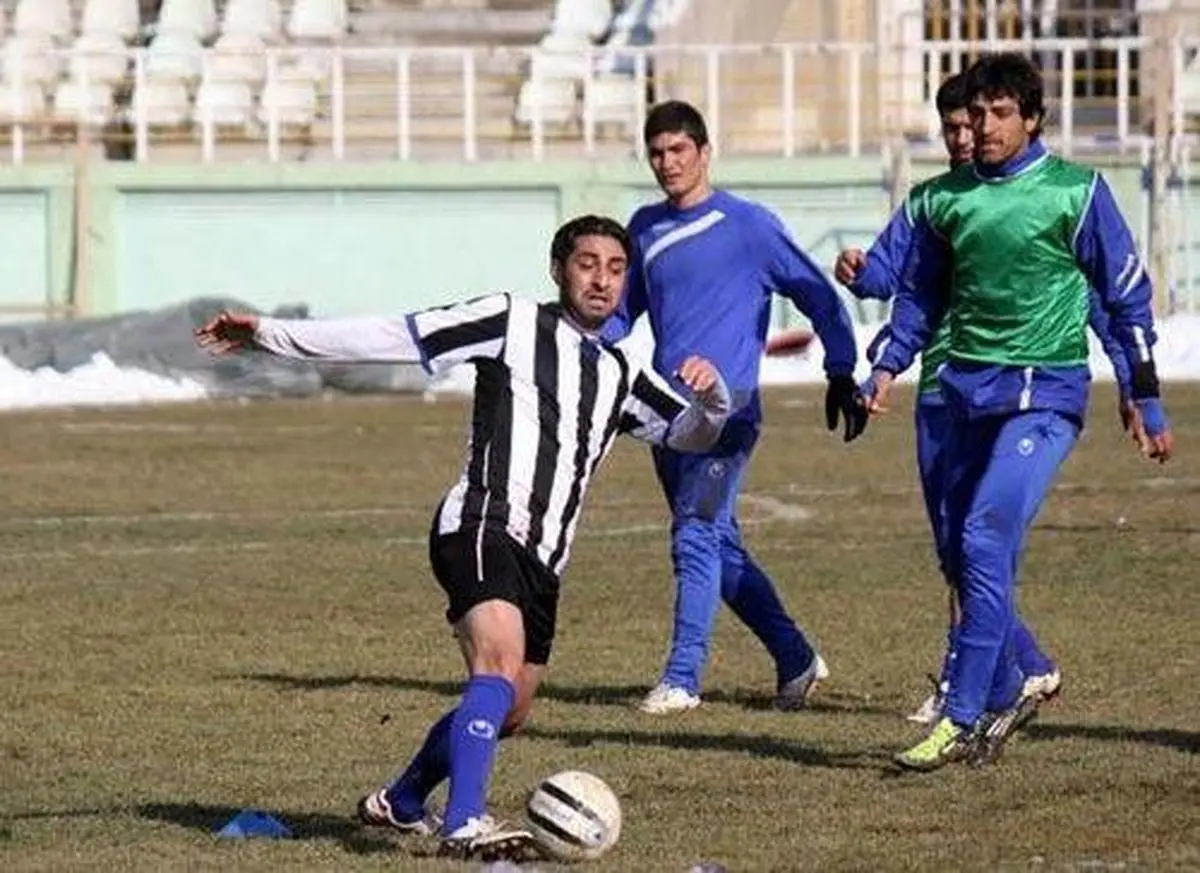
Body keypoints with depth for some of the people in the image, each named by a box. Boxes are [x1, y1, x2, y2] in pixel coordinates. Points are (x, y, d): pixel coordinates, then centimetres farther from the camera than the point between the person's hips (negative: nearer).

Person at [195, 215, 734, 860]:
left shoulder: (620, 374, 19)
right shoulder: (512, 324, 1)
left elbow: (691, 435, 24)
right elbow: (393, 336, -2)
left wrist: (711, 396, -1)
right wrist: (271, 334, -6)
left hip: (542, 561, 8)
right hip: (483, 529, -8)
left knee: (506, 711, 16)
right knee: (499, 664, -30)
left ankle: (399, 803, 39)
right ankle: (465, 825, -39)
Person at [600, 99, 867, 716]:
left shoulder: (748, 225, -4)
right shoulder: (645, 228, 14)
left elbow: (817, 296, 2)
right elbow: (622, 309, 25)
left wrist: (842, 375, 1)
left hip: (727, 407, -7)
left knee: (696, 537, -16)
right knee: (718, 546, 9)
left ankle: (682, 678, -17)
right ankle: (795, 658, 21)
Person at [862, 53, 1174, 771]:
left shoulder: (1075, 192, -3)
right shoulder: (943, 198, 9)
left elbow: (1127, 295, 2)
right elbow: (920, 294, 20)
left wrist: (1146, 400, 2)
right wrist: (889, 366, 4)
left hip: (1045, 394, -5)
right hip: (969, 390, 5)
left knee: (986, 540, -18)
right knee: (964, 555, 6)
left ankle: (962, 718, -17)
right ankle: (1006, 692, 26)